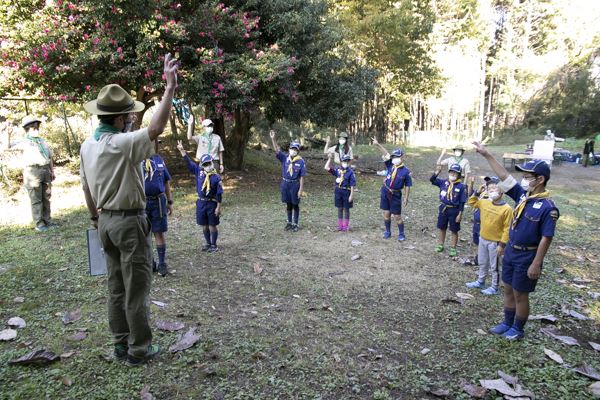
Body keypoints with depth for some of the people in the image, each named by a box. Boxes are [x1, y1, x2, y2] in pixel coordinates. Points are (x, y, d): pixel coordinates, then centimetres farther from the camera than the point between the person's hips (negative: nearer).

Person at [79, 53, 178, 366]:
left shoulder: (88, 145, 6)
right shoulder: (122, 144, -20)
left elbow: (86, 186, 14)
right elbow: (156, 127, -33)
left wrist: (95, 217, 25)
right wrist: (170, 87, -30)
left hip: (106, 221, 8)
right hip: (129, 222, -8)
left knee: (116, 286, 16)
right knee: (137, 288, 3)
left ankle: (121, 343, 27)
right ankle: (139, 348, 13)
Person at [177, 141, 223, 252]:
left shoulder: (216, 177, -11)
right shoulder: (199, 171, 2)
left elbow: (219, 194, -10)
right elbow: (189, 162, 6)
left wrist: (218, 207, -12)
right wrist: (182, 150, 1)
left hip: (212, 203, -5)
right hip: (201, 202, 5)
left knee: (213, 225, 5)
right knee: (204, 226, 14)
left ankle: (214, 245, 18)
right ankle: (208, 243, 29)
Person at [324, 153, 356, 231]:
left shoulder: (350, 172, -10)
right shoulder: (337, 170, 1)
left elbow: (352, 185, -11)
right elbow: (326, 168, -3)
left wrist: (351, 195, -13)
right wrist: (330, 159, -8)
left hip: (346, 192, -4)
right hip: (338, 191, 4)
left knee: (346, 209, 7)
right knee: (339, 208, 12)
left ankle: (345, 226, 18)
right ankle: (340, 225, 23)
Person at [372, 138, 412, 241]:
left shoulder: (406, 171, -11)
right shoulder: (390, 165, -2)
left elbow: (407, 186, -6)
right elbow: (386, 154, -12)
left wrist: (406, 198, -7)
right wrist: (378, 144, -24)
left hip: (395, 195, -3)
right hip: (385, 192, 4)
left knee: (397, 216, 2)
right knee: (386, 214, 11)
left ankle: (401, 234, 18)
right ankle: (387, 232, 26)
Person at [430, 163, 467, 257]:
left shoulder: (461, 186, -12)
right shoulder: (443, 182, -2)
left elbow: (462, 202, -10)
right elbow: (432, 180, -9)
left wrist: (460, 214, -11)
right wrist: (436, 173, -26)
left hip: (454, 210, -3)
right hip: (443, 208, 3)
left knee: (454, 231, 8)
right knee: (442, 228, 16)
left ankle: (453, 248, 22)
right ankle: (440, 245, 33)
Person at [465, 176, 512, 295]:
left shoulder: (506, 209, -20)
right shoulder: (484, 203, -3)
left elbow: (507, 228, -17)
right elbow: (471, 202, 17)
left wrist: (502, 244, -17)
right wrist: (477, 192, 2)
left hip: (495, 242, -6)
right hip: (483, 239, 6)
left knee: (494, 266, 9)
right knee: (482, 263, 22)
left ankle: (494, 287, 24)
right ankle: (480, 282, 39)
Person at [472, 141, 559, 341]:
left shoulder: (547, 207, -22)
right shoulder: (523, 194, -1)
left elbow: (546, 239, -20)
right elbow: (504, 176, 2)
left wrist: (536, 264, -19)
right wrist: (487, 154, -2)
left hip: (527, 257, -7)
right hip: (510, 251, 7)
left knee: (520, 295, 9)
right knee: (508, 290, 19)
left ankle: (518, 329, 28)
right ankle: (507, 323, 36)